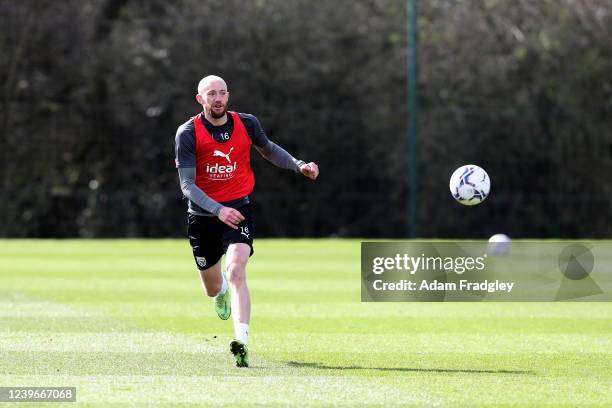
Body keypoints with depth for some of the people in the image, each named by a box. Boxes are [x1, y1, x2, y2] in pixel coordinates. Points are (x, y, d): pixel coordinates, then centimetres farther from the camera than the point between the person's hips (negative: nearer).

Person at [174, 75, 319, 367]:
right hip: (202, 214, 0)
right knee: (213, 289, 15)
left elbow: (268, 149, 21)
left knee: (237, 271, -25)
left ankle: (241, 343, -35)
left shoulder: (247, 124, -2)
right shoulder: (188, 133, -12)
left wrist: (299, 166, 7)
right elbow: (187, 184, -18)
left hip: (238, 209, 0)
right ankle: (222, 288, 56)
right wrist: (218, 210, -33)